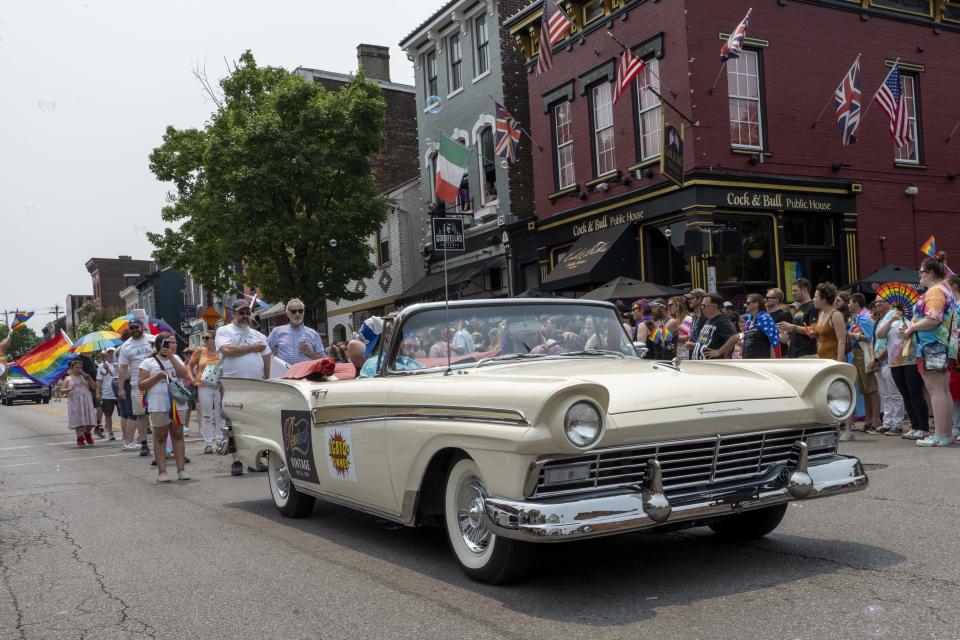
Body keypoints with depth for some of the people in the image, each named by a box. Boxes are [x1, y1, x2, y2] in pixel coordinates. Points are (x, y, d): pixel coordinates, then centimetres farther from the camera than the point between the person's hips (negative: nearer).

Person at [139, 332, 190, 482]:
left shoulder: (176, 358, 12)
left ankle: (181, 470, 10)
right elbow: (141, 385, -3)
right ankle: (162, 471, 7)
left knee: (178, 435, 7)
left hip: (178, 404, 4)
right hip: (158, 406, -3)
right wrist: (158, 376, -14)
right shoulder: (148, 362, 0)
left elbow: (183, 374, -5)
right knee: (160, 437, 3)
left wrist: (171, 357, -10)